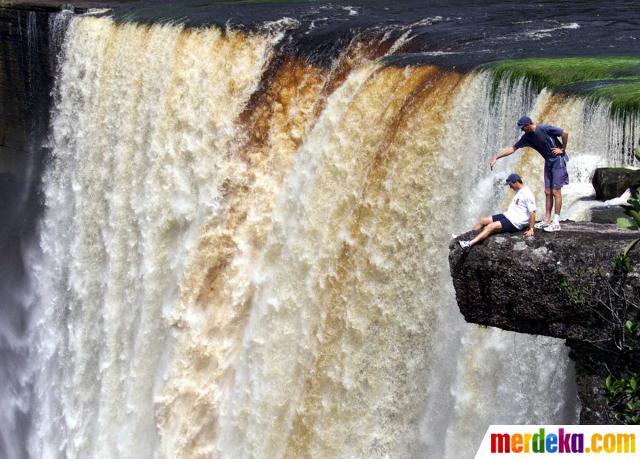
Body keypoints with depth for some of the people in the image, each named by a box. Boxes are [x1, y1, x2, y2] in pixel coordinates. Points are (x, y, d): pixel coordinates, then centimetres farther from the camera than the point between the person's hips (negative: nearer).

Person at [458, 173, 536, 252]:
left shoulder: (527, 194, -17)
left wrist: (531, 229, -22)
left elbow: (532, 212, -20)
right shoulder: (519, 191, 14)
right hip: (507, 216, 10)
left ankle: (469, 244, -38)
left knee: (491, 227, -28)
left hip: (515, 222, -10)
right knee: (483, 221, 7)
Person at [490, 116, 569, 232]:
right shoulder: (527, 137, 1)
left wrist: (562, 149, -11)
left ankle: (556, 223, -5)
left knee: (556, 192, -7)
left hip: (558, 161, -7)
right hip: (548, 162, 7)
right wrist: (496, 158, -2)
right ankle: (547, 220, 12)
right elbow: (512, 148, 3)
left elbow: (565, 133, -19)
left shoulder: (544, 129, -20)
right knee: (548, 192, 7)